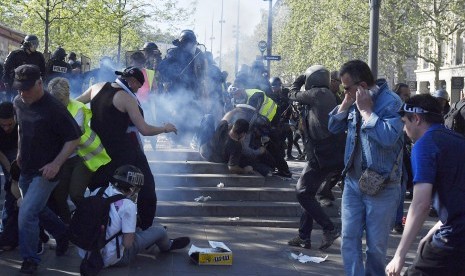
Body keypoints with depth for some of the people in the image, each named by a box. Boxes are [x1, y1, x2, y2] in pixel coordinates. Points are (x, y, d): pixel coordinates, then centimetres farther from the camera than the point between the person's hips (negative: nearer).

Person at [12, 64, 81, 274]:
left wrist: (56, 163, -25)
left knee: (27, 214, -13)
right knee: (38, 210, 20)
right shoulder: (18, 103, 0)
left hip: (45, 172, -7)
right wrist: (20, 152, 14)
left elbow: (74, 138, -17)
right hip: (26, 170, 8)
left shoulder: (54, 108, -21)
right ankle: (62, 234, 43)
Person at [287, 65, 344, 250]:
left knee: (303, 192, -4)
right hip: (333, 153, 9)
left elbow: (293, 95, 5)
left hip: (322, 154, -9)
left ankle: (330, 229, -8)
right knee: (307, 193, 14)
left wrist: (297, 82, 22)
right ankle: (304, 237, 17)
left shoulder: (317, 93, -9)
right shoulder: (328, 95, 18)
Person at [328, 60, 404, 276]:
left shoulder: (391, 102, -16)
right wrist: (346, 104, -4)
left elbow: (388, 137, -30)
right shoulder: (354, 101, 6)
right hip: (353, 181, 6)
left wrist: (366, 110, -22)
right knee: (349, 239, 4)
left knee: (376, 244, 8)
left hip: (381, 187, -6)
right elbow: (333, 128, 11)